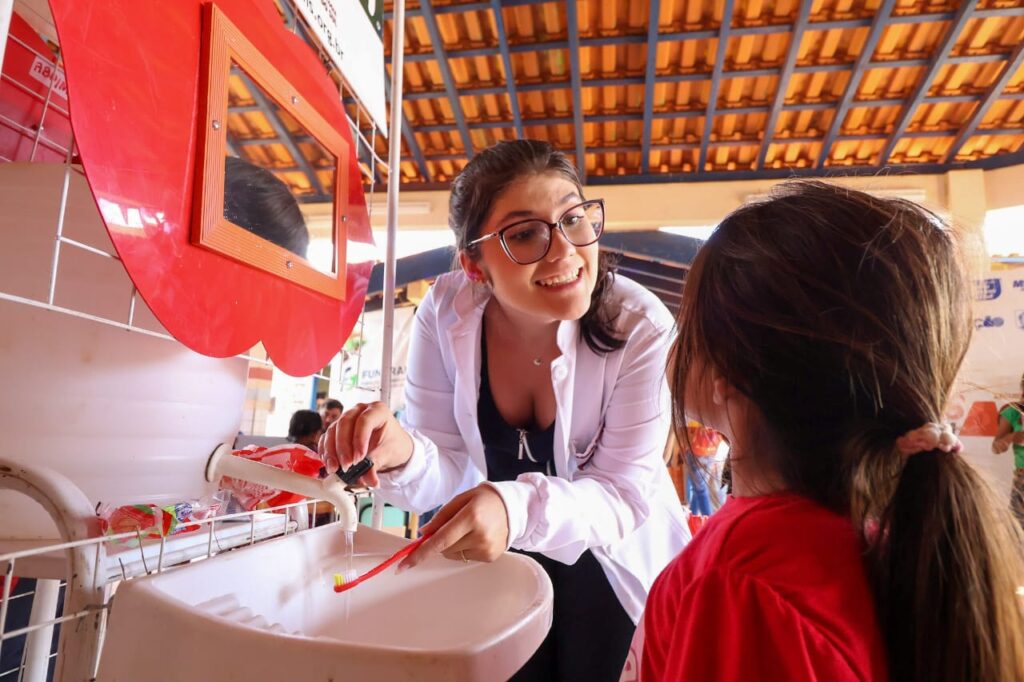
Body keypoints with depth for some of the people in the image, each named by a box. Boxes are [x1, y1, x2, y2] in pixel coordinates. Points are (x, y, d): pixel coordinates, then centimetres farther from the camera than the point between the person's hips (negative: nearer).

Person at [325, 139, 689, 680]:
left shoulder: (641, 328, -26)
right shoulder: (446, 312, -20)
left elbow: (625, 492, -24)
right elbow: (448, 469, -15)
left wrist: (519, 509, -44)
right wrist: (402, 455, -39)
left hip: (610, 565, -1)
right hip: (497, 559, 2)